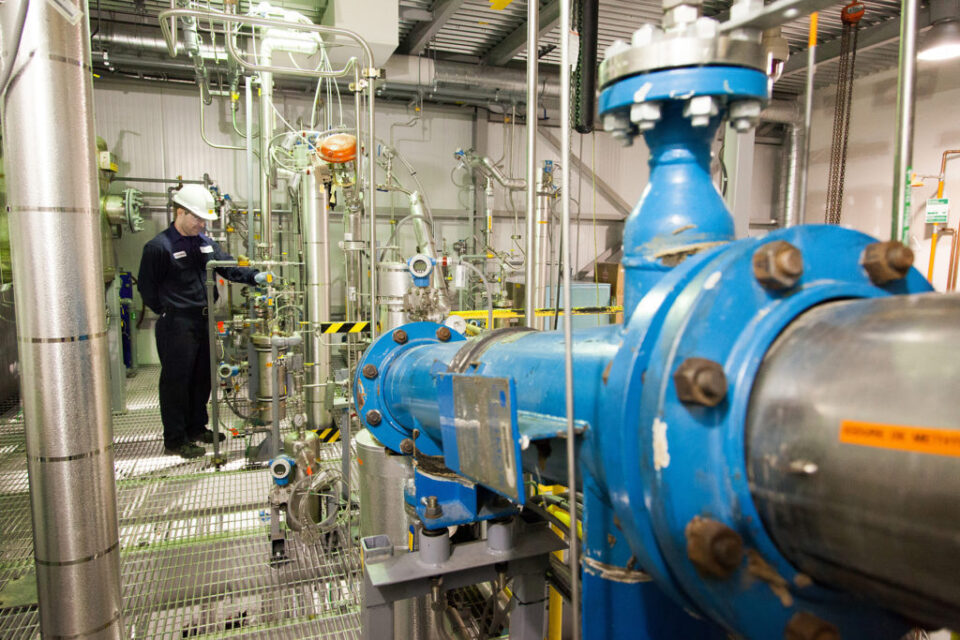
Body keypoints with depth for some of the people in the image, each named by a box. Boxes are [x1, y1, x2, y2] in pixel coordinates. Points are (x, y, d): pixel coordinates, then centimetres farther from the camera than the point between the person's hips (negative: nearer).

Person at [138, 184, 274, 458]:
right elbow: (146, 287, -7)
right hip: (176, 325, -8)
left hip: (204, 321, 8)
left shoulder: (205, 243, 11)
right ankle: (175, 440, 10)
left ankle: (196, 428, 31)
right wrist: (168, 312, -7)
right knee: (176, 381, 0)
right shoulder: (159, 246, -11)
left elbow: (228, 267, 10)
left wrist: (256, 277, -5)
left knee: (202, 377, 16)